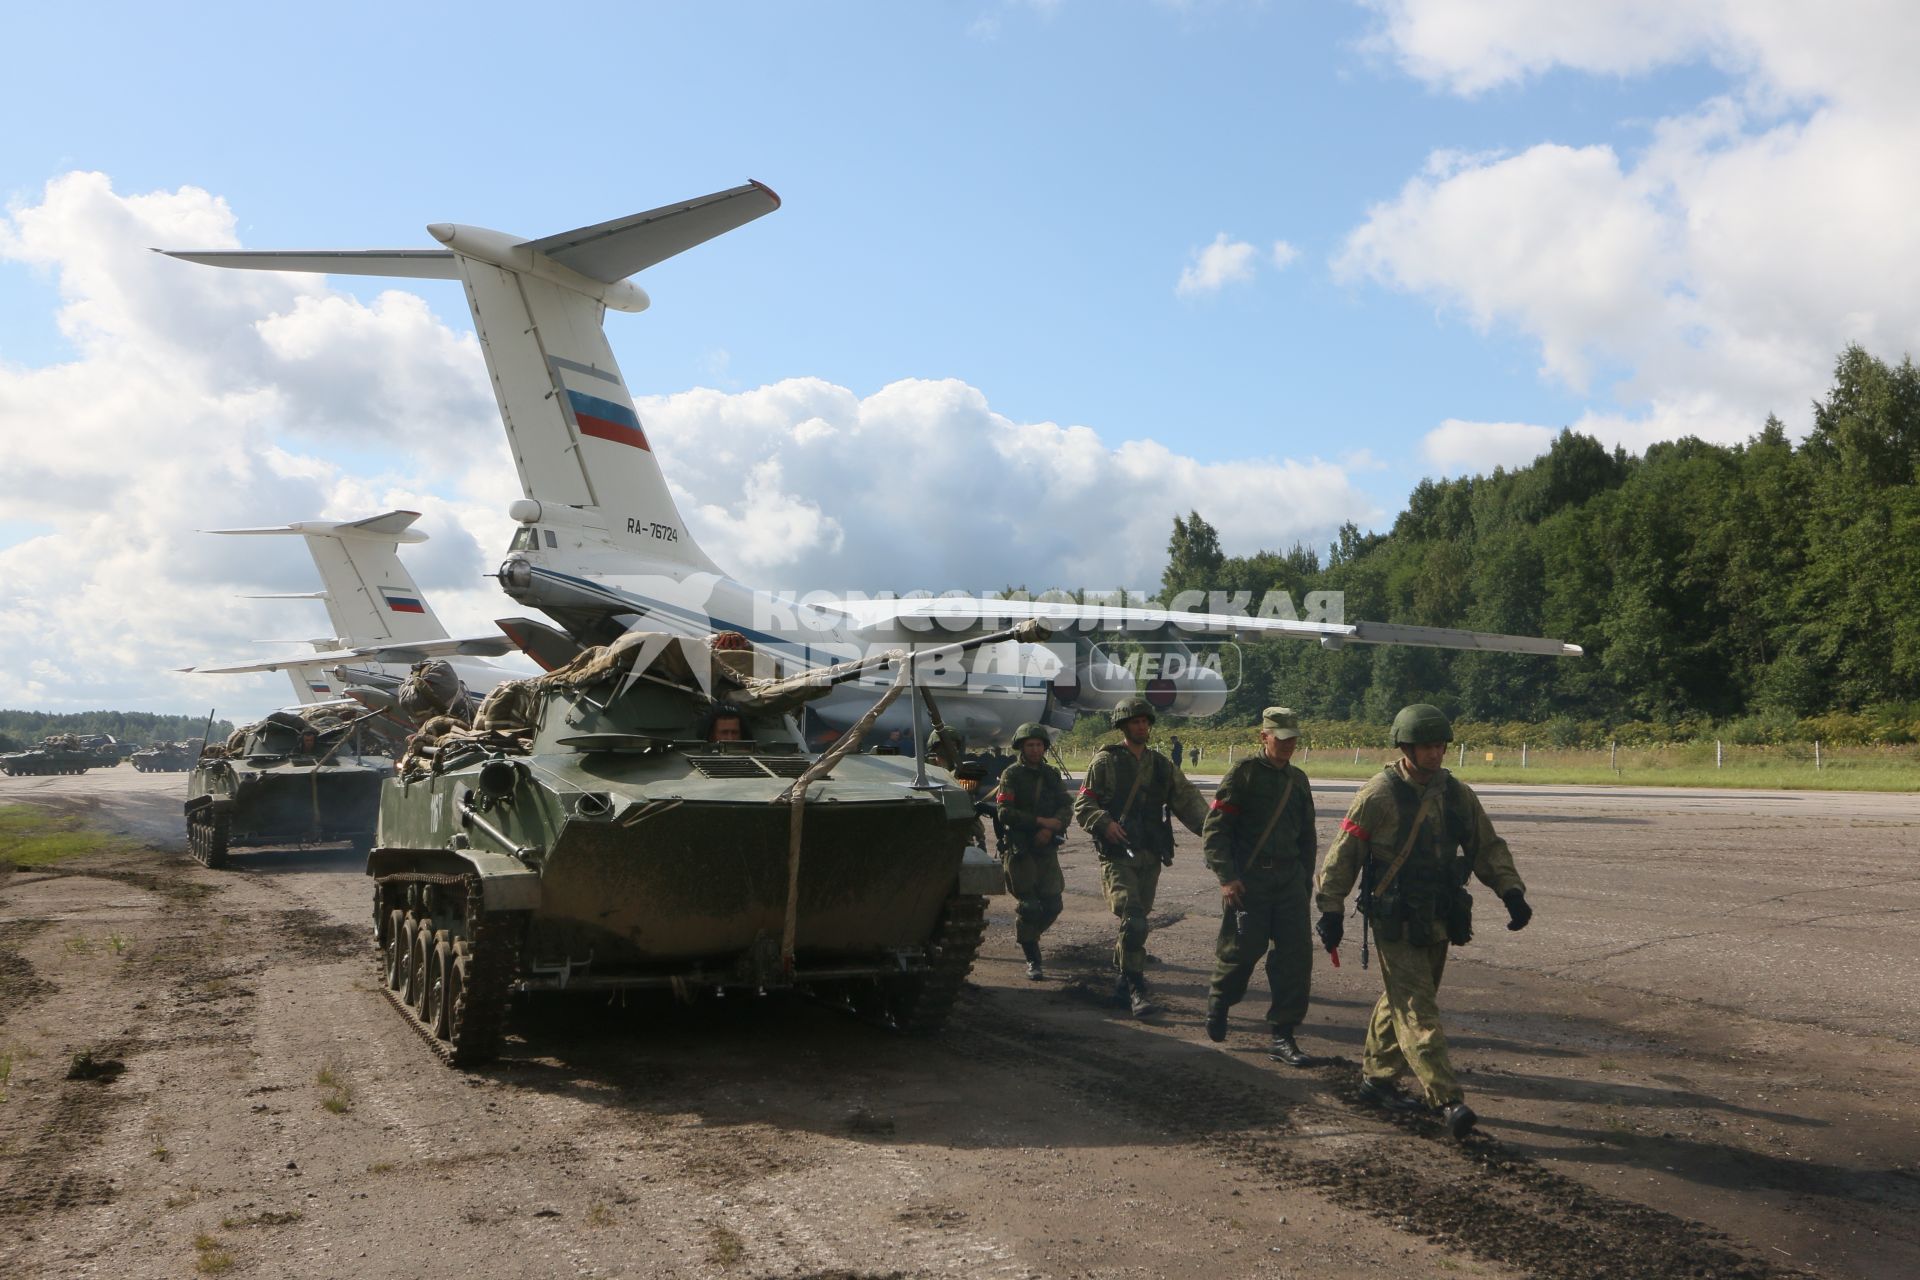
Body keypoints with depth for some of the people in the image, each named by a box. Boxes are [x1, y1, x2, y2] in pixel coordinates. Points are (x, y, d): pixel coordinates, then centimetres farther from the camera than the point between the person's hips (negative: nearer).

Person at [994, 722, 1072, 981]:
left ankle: (1027, 936, 30)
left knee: (1052, 905, 2)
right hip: (1019, 850, -5)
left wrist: (1051, 828, -14)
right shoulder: (1012, 775, -3)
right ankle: (1032, 961, 7)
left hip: (1047, 849, 5)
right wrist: (1040, 821, -17)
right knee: (1027, 905, -5)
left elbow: (1067, 806, 5)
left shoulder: (1052, 774, 12)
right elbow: (1005, 813, -13)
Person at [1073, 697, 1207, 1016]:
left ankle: (1125, 979, 28)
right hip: (1117, 855, -5)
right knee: (1133, 921, -16)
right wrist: (1104, 823, -22)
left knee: (1136, 921, 12)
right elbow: (1082, 805, -4)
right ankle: (1136, 988, -10)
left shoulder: (1161, 765, 13)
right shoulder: (1106, 761, -1)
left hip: (1151, 857, 5)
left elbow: (1186, 799, 6)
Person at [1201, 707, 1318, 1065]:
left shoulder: (1298, 780, 15)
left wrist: (1305, 882, 19)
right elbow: (1215, 828, -8)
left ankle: (1282, 1037, 4)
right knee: (1242, 949, -1)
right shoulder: (1244, 773, -4)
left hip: (1289, 881, 5)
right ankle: (1217, 1006, 29)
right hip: (1248, 879, -5)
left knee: (1296, 954, -3)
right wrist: (1226, 877, -14)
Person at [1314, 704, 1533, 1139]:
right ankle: (1447, 1100, -11)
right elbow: (1343, 854, -7)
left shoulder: (1457, 794, 7)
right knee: (1418, 1011, -9)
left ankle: (1377, 1078, 29)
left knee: (1402, 1001, 16)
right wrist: (1331, 910, -8)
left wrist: (1511, 891, 0)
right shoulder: (1379, 794, -10)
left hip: (1439, 921, 6)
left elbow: (1487, 846, 14)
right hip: (1396, 922, -6)